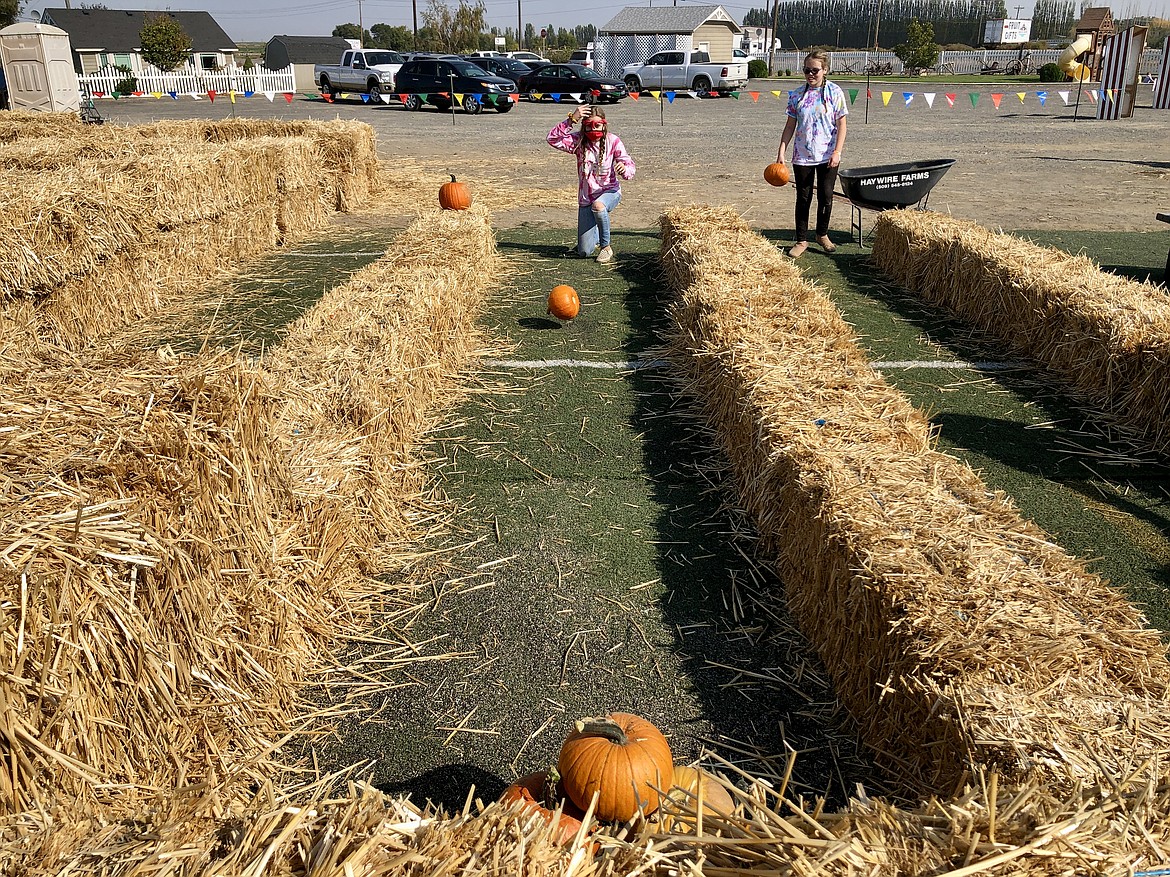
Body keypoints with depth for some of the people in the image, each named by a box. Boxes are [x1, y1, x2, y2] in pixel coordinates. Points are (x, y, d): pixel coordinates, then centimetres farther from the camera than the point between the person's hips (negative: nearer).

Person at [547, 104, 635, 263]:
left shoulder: (613, 141, -9)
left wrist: (624, 169, -36)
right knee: (584, 252, -1)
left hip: (610, 191, -2)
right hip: (586, 197, 2)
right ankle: (596, 237, 40)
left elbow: (630, 166, -12)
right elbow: (553, 139, -19)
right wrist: (571, 120, -27)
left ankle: (606, 246, -18)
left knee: (598, 205, -43)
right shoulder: (578, 141, -6)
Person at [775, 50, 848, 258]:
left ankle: (822, 234, 27)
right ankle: (801, 240, 16)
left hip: (827, 156, -1)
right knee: (803, 199, 6)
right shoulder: (797, 95, 3)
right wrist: (781, 152, -1)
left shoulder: (834, 92, -3)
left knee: (825, 198, 6)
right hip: (802, 155, 1)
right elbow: (790, 126, 6)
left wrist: (837, 152, -12)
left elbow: (841, 125, -4)